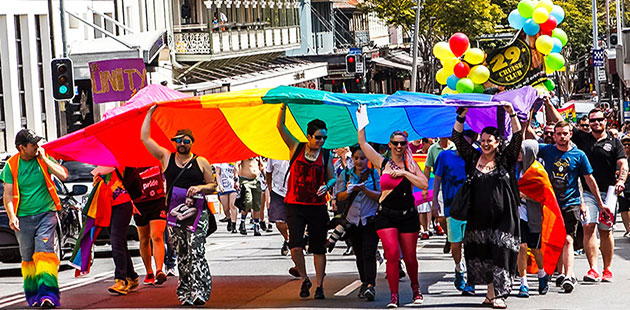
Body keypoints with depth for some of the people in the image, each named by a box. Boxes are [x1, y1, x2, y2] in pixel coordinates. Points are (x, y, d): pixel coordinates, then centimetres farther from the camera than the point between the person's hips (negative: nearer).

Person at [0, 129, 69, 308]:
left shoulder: (44, 158, 3)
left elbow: (63, 175, -8)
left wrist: (44, 159, -10)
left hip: (46, 214, -1)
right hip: (23, 218, 1)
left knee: (44, 253, -16)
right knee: (28, 258, 7)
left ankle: (48, 294, -22)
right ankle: (33, 295, 21)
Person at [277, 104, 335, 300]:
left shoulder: (326, 155, 6)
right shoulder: (297, 148, 2)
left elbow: (332, 178, 10)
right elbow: (280, 126, -1)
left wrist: (326, 186, -12)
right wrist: (284, 105, -10)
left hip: (317, 207, 1)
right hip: (295, 205, -1)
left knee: (318, 249, 4)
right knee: (295, 246, -12)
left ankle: (319, 286, 15)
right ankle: (304, 280, 11)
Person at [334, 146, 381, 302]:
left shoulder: (374, 174, 1)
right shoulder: (346, 175, 9)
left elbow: (380, 195, -7)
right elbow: (340, 197, 7)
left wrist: (364, 189, -20)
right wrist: (348, 191, -14)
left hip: (370, 220, -4)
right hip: (353, 220, 4)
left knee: (369, 254, -14)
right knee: (359, 255, 11)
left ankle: (370, 286, -20)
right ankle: (364, 283, 25)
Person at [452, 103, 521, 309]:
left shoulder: (505, 158, 4)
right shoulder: (474, 158, 9)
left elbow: (517, 137, -5)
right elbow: (458, 138, 7)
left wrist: (512, 114, -14)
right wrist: (462, 117, -4)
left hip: (502, 216, -3)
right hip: (479, 216, 3)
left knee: (500, 253, -4)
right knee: (480, 254, 4)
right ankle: (491, 291, 15)